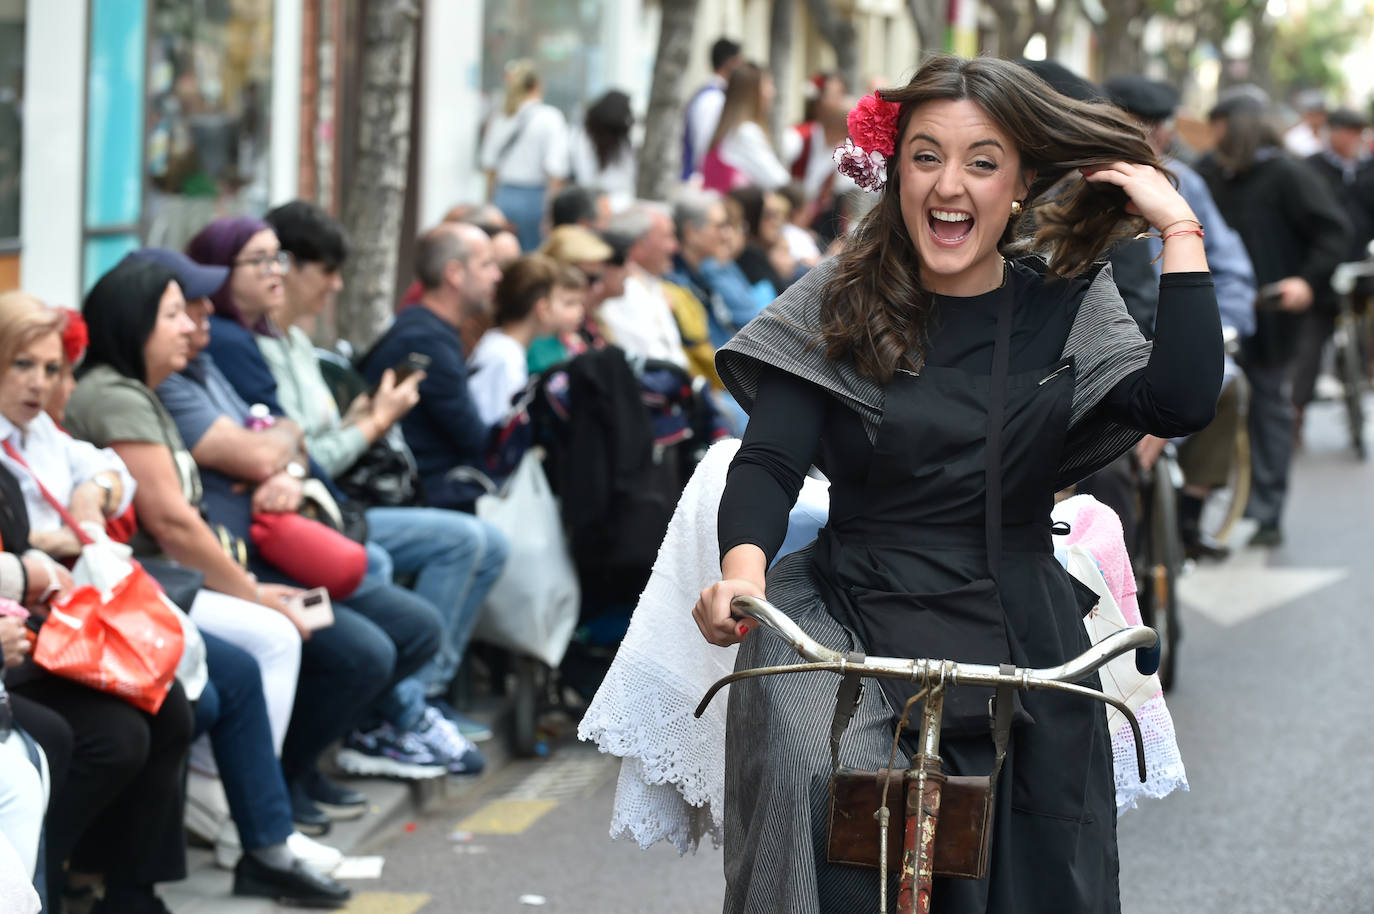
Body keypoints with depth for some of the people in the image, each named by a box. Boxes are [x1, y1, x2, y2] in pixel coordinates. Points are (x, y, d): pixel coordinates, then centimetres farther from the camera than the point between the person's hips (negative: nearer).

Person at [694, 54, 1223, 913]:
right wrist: (743, 568, -28)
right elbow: (769, 461, -7)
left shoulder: (1066, 308, 5)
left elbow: (1182, 404, -13)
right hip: (852, 618, -2)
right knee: (815, 780, -30)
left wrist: (1181, 231, -11)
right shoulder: (837, 304, 2)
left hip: (1016, 633, 2)